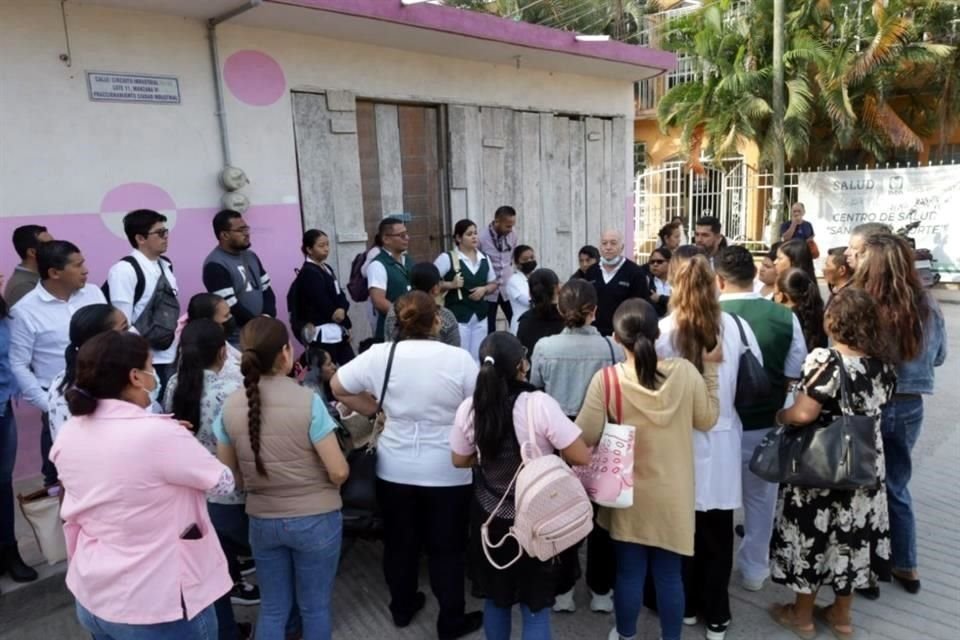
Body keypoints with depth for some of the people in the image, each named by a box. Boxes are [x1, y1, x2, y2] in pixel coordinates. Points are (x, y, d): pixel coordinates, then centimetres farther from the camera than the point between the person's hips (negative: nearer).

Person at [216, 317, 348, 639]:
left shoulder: (230, 406, -7)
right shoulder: (307, 400, -20)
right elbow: (339, 472, -17)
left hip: (262, 521, 4)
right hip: (315, 520, -3)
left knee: (272, 608, 19)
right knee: (315, 608, 15)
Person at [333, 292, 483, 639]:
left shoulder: (379, 355, -9)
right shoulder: (459, 358, -15)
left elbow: (338, 387, 2)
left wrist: (376, 411, 7)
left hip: (395, 468, 3)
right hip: (447, 471, -2)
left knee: (399, 541, 21)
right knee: (446, 547, 14)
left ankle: (402, 607, 40)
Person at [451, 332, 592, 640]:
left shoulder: (468, 408, -10)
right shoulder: (540, 404, -23)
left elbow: (460, 460, 5)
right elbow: (582, 457, -18)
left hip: (490, 518, 4)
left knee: (495, 599, 23)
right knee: (536, 607, 12)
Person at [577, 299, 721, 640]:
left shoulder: (606, 380, -19)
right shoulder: (686, 372, -14)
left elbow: (586, 437, -15)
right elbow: (707, 420, 1)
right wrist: (711, 369, 6)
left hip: (629, 495, -1)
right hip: (673, 494, 1)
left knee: (629, 572, 16)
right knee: (669, 574, 16)